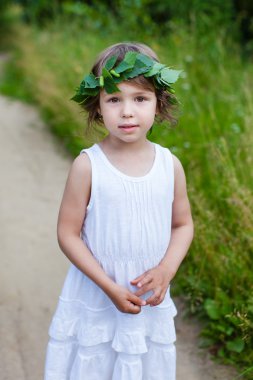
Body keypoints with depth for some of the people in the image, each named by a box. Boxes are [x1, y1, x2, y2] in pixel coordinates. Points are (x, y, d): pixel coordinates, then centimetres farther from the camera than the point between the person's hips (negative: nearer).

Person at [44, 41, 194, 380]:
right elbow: (68, 233, -13)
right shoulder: (87, 166, -16)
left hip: (151, 301, 3)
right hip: (94, 300, -2)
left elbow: (183, 225, 4)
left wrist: (166, 270, -13)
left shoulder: (170, 165, -7)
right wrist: (110, 287, -18)